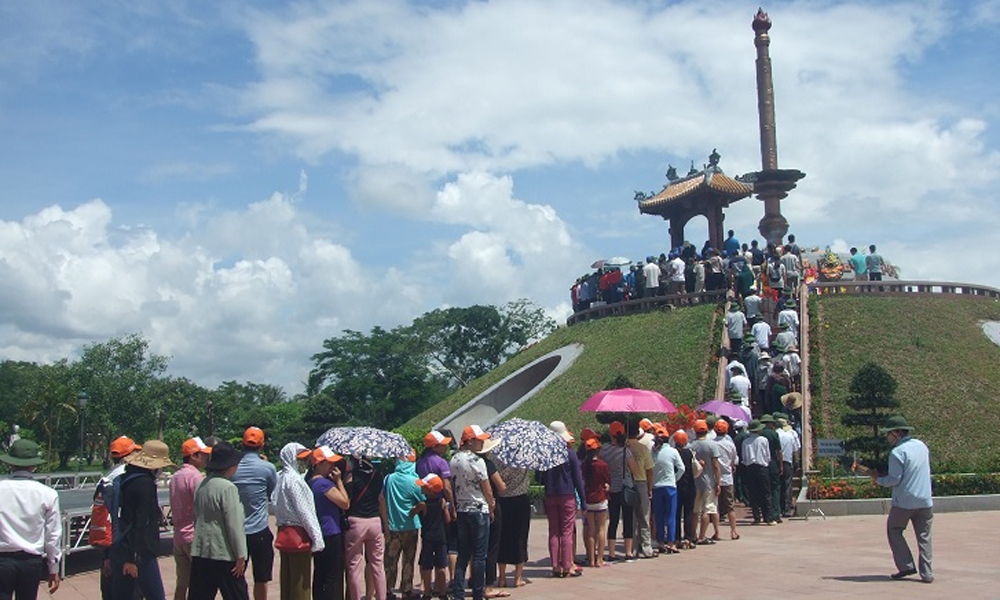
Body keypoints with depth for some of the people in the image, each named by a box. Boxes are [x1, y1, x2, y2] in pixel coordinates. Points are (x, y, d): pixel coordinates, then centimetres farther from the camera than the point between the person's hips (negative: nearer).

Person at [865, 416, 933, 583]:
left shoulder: (897, 452, -15)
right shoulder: (922, 446, 8)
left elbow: (894, 479, -17)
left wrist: (878, 478, 1)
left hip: (903, 502, -6)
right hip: (925, 501, 6)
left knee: (894, 531, 12)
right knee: (924, 536, 10)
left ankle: (906, 566, 5)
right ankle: (926, 573, 7)